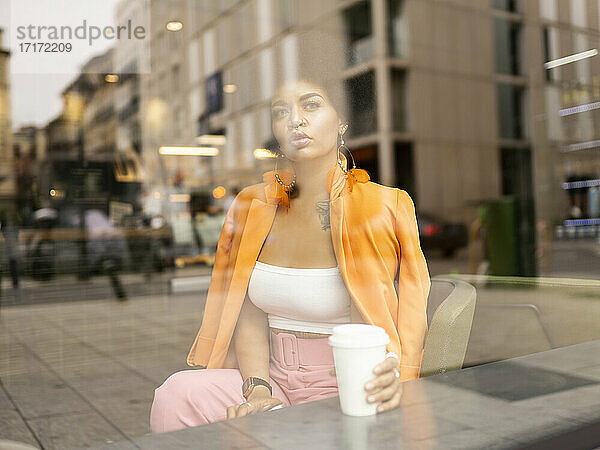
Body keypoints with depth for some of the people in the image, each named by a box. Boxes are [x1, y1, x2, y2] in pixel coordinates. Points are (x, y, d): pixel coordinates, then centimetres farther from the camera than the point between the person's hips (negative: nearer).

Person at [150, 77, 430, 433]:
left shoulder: (380, 207, -9)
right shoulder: (255, 205, 3)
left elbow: (366, 334, -9)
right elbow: (250, 316, 2)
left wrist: (388, 376, -32)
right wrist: (258, 390, -14)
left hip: (343, 390, -3)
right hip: (273, 376, 4)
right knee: (177, 393, -23)